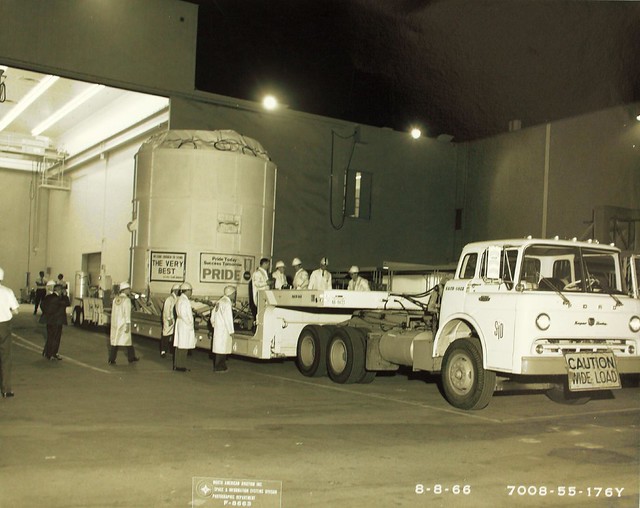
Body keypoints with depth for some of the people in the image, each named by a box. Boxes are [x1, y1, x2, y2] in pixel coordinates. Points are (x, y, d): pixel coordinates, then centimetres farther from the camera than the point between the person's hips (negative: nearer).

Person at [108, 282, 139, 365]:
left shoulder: (115, 299, 7)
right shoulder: (126, 299, -12)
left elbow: (113, 312, 10)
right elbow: (127, 313, -16)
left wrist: (113, 323, 16)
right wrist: (128, 324, -16)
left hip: (115, 323, 6)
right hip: (123, 323, -5)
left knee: (114, 341, 6)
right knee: (128, 340, 9)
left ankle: (111, 360, 1)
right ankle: (131, 357, 19)